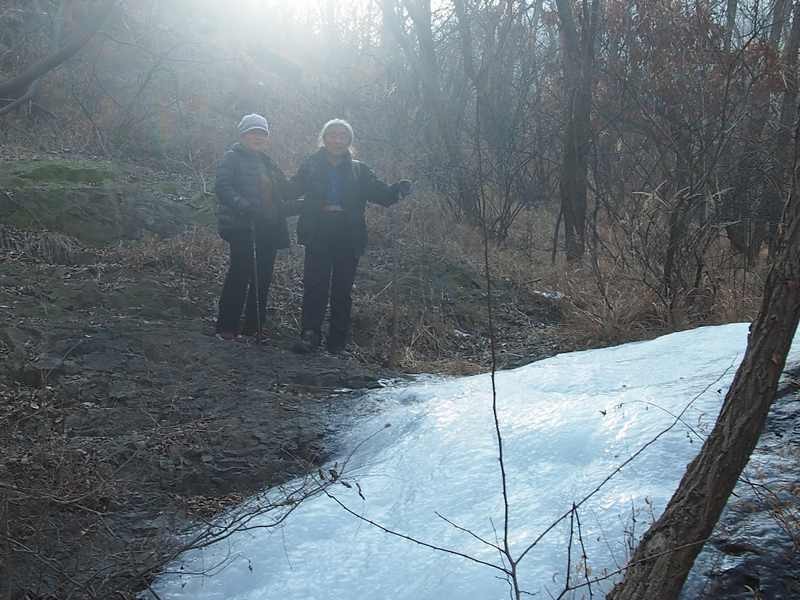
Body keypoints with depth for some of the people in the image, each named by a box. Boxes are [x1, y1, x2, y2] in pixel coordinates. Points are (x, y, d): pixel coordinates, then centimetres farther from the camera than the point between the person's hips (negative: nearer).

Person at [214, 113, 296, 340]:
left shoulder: (267, 162, 21)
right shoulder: (232, 158, -1)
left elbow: (282, 192, 26)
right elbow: (223, 188, -15)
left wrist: (285, 207, 7)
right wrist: (244, 206, -28)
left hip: (267, 230, 7)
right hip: (242, 228, -7)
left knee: (263, 278, 8)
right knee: (240, 275, -9)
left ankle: (254, 326, 17)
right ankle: (226, 327, -1)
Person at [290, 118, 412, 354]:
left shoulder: (358, 171, 8)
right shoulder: (311, 166, 5)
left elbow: (380, 192, 3)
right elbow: (293, 189, -2)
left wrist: (397, 190, -16)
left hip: (348, 238, 1)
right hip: (317, 236, -1)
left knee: (342, 289, 5)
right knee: (314, 285, -6)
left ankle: (338, 339, 12)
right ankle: (310, 333, -1)